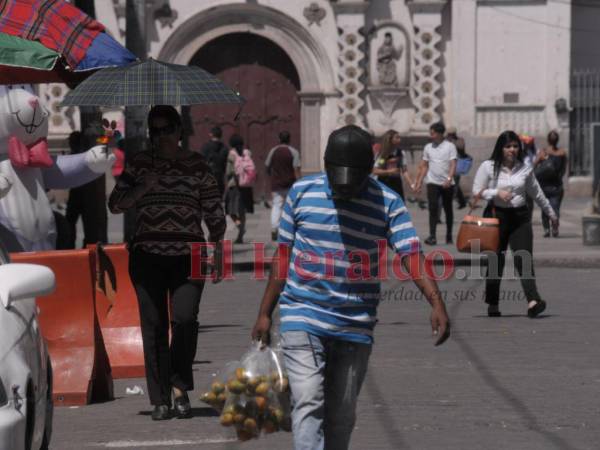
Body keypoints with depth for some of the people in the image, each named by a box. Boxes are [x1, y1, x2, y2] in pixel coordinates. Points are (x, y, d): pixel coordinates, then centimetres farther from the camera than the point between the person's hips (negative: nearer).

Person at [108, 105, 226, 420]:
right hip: (147, 256, 1)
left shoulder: (198, 167, 6)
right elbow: (115, 204, 7)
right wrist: (142, 189, -10)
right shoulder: (138, 164, 9)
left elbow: (215, 217, 8)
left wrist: (216, 257, 4)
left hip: (188, 256, -1)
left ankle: (180, 388, -1)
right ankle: (160, 400, 5)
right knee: (154, 326, 0)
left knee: (184, 318, -19)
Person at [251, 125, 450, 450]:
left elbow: (412, 254, -14)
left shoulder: (387, 203, -4)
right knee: (308, 403, -15)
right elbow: (283, 255, 7)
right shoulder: (302, 192, 0)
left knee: (342, 416, 9)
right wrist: (265, 313, 7)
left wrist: (436, 302, -30)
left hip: (355, 325, 1)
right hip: (302, 315, -1)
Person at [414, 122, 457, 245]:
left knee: (448, 209, 9)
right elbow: (424, 166, 15)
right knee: (433, 208, -11)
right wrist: (419, 181, 9)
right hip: (433, 183, 2)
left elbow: (453, 164, -10)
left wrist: (449, 179, -24)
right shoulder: (428, 147, 9)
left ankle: (449, 235, 20)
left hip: (447, 183, -2)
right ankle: (432, 236, -17)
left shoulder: (450, 146, -2)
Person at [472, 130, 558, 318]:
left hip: (520, 217, 2)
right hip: (497, 216, -2)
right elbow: (477, 191, -3)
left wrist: (551, 213, 26)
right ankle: (493, 304, 17)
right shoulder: (488, 167, -2)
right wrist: (497, 193, -17)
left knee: (524, 259, -11)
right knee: (496, 262, 5)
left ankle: (532, 301, -25)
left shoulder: (525, 168, 7)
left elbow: (536, 193, 19)